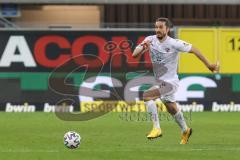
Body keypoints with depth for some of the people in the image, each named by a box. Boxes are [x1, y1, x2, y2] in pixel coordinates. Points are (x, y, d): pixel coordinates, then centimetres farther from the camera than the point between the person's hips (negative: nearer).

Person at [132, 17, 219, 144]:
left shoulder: (174, 43, -19)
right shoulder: (150, 40, -6)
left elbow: (193, 50, -10)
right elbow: (135, 54, -9)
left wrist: (208, 65, -8)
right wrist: (143, 48, -31)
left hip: (170, 82, -7)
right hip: (159, 82, 7)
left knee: (146, 95, -26)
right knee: (172, 109, 24)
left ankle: (156, 128, -21)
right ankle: (185, 131, 49)